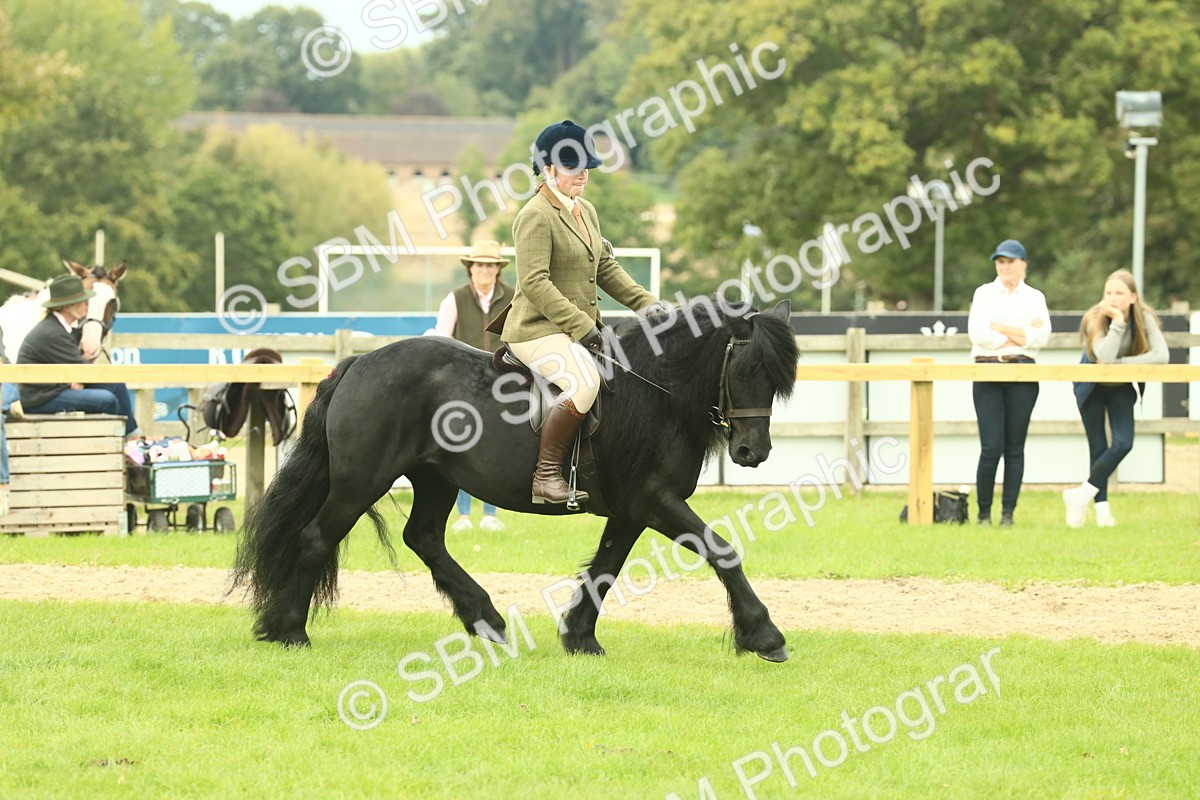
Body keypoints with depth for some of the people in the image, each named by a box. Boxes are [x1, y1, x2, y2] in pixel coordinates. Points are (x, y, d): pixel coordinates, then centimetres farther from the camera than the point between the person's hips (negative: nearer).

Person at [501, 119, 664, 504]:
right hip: (538, 331, -10)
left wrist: (646, 303, 8)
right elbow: (534, 283, -21)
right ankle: (546, 475, -27)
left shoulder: (586, 211, 15)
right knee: (584, 383, -34)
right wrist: (581, 327, -25)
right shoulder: (535, 216, -13)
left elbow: (607, 268, 22)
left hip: (582, 329, 10)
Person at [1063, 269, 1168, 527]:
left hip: (1122, 387, 2)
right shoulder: (1096, 319, -24)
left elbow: (1162, 356, -32)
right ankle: (1102, 507, 7)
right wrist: (1118, 322, -40)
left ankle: (1081, 495, -2)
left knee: (1123, 443, -13)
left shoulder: (1144, 318, -18)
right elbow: (1105, 357, -38)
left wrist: (1119, 363, -33)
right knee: (1098, 448, -2)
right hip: (1092, 386, -2)